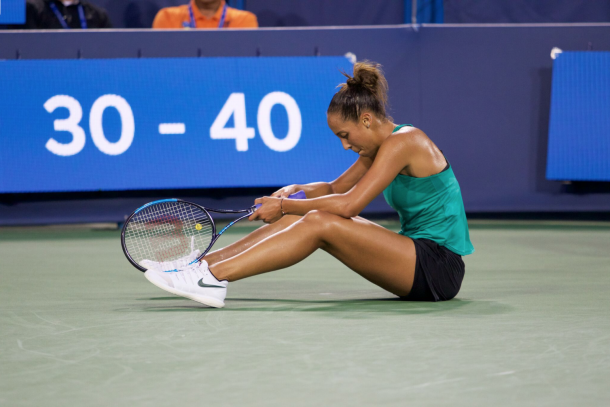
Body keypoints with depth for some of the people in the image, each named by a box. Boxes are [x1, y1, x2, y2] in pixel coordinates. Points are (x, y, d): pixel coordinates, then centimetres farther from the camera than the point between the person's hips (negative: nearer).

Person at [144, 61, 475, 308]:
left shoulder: (401, 141, -15)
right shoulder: (379, 147, 14)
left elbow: (349, 203, -21)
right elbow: (335, 189, 23)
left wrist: (284, 206, -11)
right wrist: (295, 191, 2)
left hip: (439, 267, -9)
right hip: (418, 259, 9)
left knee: (320, 224, -21)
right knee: (306, 214, 0)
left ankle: (213, 277, -25)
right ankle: (205, 264, -1)